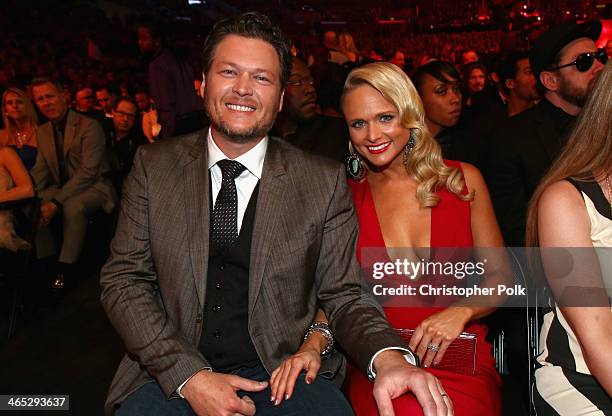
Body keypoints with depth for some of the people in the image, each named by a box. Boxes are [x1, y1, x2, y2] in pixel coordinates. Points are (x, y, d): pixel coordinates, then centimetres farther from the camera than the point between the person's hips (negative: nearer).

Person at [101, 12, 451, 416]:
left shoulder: (325, 182, -2)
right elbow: (123, 280, 0)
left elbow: (343, 296, -1)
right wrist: (189, 376, -13)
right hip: (172, 376, 1)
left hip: (286, 371, 0)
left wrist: (388, 358, -23)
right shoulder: (153, 167, 1)